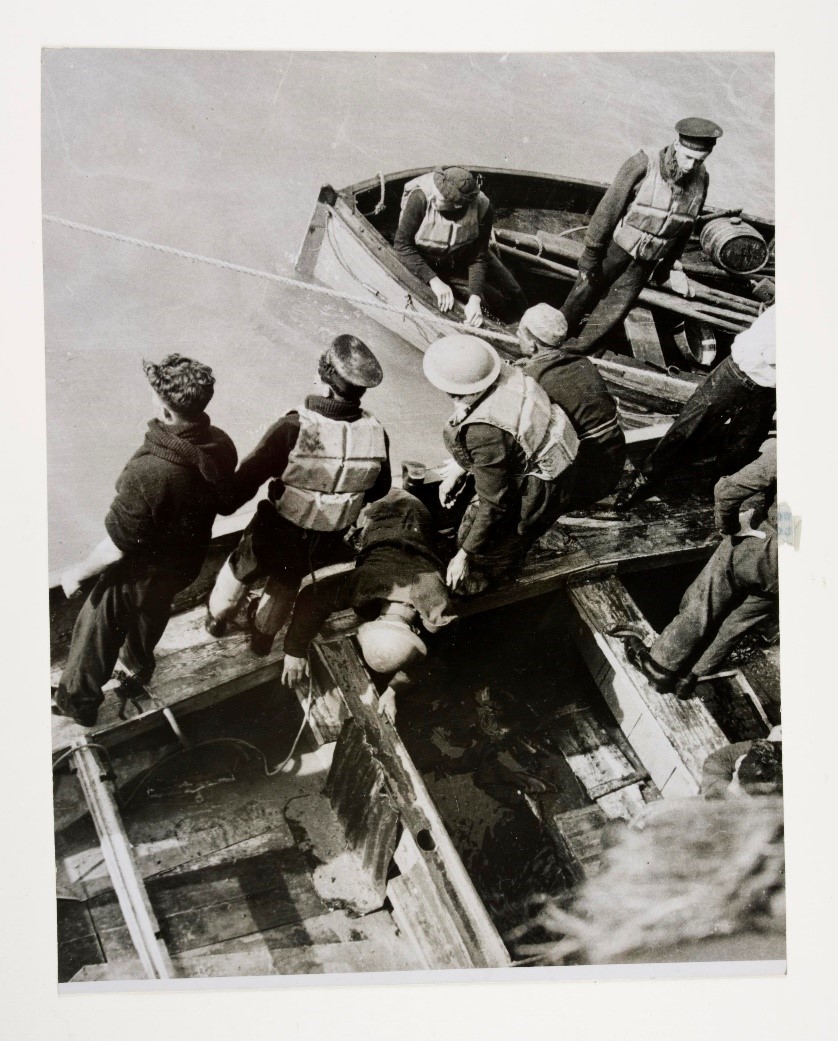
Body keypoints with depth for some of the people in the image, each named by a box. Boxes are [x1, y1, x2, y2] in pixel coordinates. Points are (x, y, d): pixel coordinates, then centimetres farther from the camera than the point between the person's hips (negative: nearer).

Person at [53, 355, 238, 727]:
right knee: (149, 619, 35)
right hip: (185, 563, 6)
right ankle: (135, 674, 61)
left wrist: (78, 572, -10)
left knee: (97, 636, 22)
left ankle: (77, 701, 46)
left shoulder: (148, 472, -40)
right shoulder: (222, 446, -20)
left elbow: (118, 545, -28)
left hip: (141, 574, -6)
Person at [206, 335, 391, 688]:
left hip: (277, 536, -3)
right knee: (288, 581, 34)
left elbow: (247, 479, -21)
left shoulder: (293, 429, -32)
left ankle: (218, 616, 59)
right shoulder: (376, 435, -21)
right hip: (326, 545, 3)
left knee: (240, 569, 31)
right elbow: (379, 489, -2)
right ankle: (264, 632, 59)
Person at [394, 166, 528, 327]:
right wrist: (434, 280, -35)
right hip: (427, 264, -3)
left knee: (515, 299, 7)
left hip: (464, 258, 3)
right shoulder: (420, 198, -35)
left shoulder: (482, 208, -28)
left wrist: (475, 299, -35)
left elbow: (478, 258, -21)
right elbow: (402, 244, -28)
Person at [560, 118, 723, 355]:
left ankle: (578, 354, 29)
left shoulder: (701, 180, -9)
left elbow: (685, 228, 6)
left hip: (647, 261, 4)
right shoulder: (644, 165, -24)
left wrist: (669, 266, 13)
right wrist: (591, 255, -14)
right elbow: (608, 208, -17)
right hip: (617, 246, -4)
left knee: (613, 311, 9)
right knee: (584, 296, 10)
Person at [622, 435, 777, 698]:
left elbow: (729, 490, -25)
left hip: (763, 549, -5)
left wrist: (728, 525, -8)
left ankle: (660, 666, 31)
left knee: (702, 607, 16)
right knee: (736, 623, 20)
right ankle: (691, 678, 36)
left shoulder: (781, 450, -23)